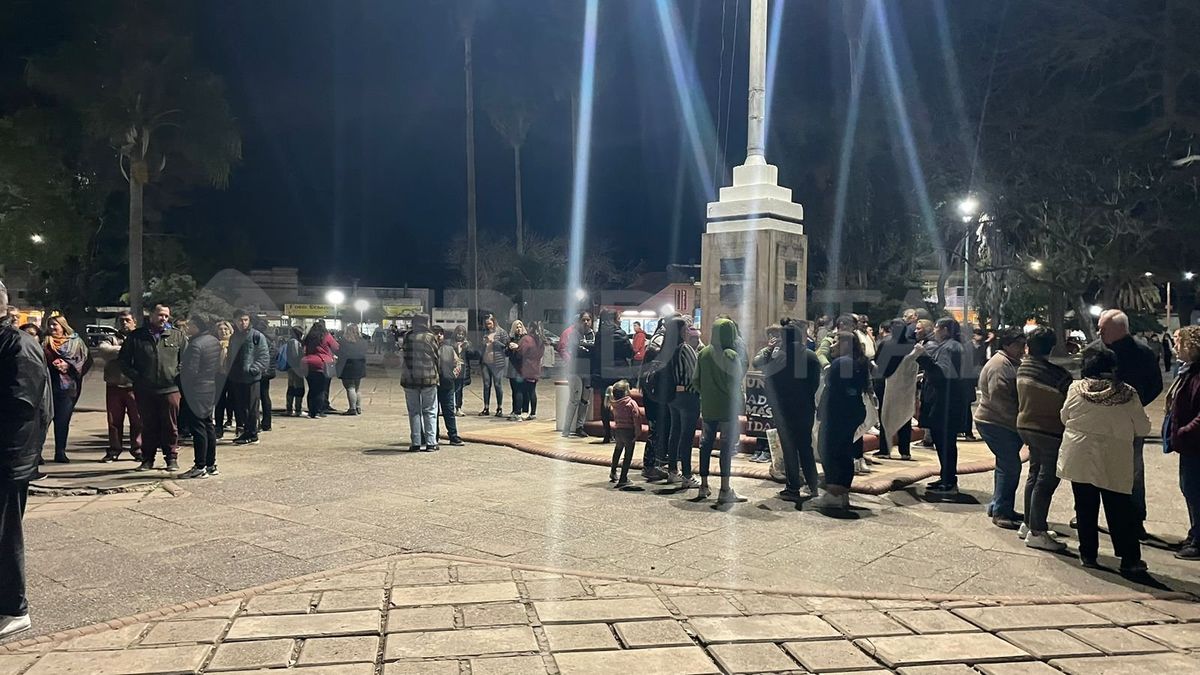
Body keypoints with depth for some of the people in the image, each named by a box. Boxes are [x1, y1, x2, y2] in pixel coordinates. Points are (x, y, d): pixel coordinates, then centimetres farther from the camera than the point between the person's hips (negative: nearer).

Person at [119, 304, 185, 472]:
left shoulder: (176, 336, 7)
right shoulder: (136, 337, 7)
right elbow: (124, 361, 10)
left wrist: (178, 376, -2)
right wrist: (136, 377, -1)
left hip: (170, 389, -1)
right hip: (145, 390, 1)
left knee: (171, 426, 2)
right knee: (148, 426, 8)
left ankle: (172, 458, 11)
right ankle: (148, 459, 18)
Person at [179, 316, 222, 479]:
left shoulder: (196, 344, -20)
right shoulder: (215, 342, 7)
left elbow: (191, 370, -20)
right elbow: (218, 367, 14)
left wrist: (181, 368, -1)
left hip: (198, 391, -9)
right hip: (211, 390, 9)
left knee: (198, 428, -4)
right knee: (209, 426, 13)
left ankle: (200, 467, -1)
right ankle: (211, 464, 19)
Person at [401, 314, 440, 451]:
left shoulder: (407, 338, 2)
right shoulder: (430, 338, -3)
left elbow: (402, 358, 6)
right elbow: (435, 357, 2)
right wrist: (435, 375, 15)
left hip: (409, 379, 2)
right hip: (428, 378, -2)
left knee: (414, 412, 8)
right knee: (430, 412, 5)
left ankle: (416, 443, 6)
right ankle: (430, 443, 1)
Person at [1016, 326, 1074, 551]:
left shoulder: (1022, 368, -1)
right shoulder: (1057, 374, -21)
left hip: (1025, 426, 8)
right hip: (1050, 432, -8)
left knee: (1034, 475, 19)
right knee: (1046, 482, -1)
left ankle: (1028, 524, 28)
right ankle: (1036, 532, 3)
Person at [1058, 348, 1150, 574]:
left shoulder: (1076, 389, -8)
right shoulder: (1128, 395, -8)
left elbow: (1064, 418, 5)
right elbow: (1143, 429, 0)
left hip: (1079, 459, 1)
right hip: (1114, 464, -1)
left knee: (1086, 509, 10)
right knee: (1120, 511, 8)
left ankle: (1088, 554, 17)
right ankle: (1130, 558, 12)